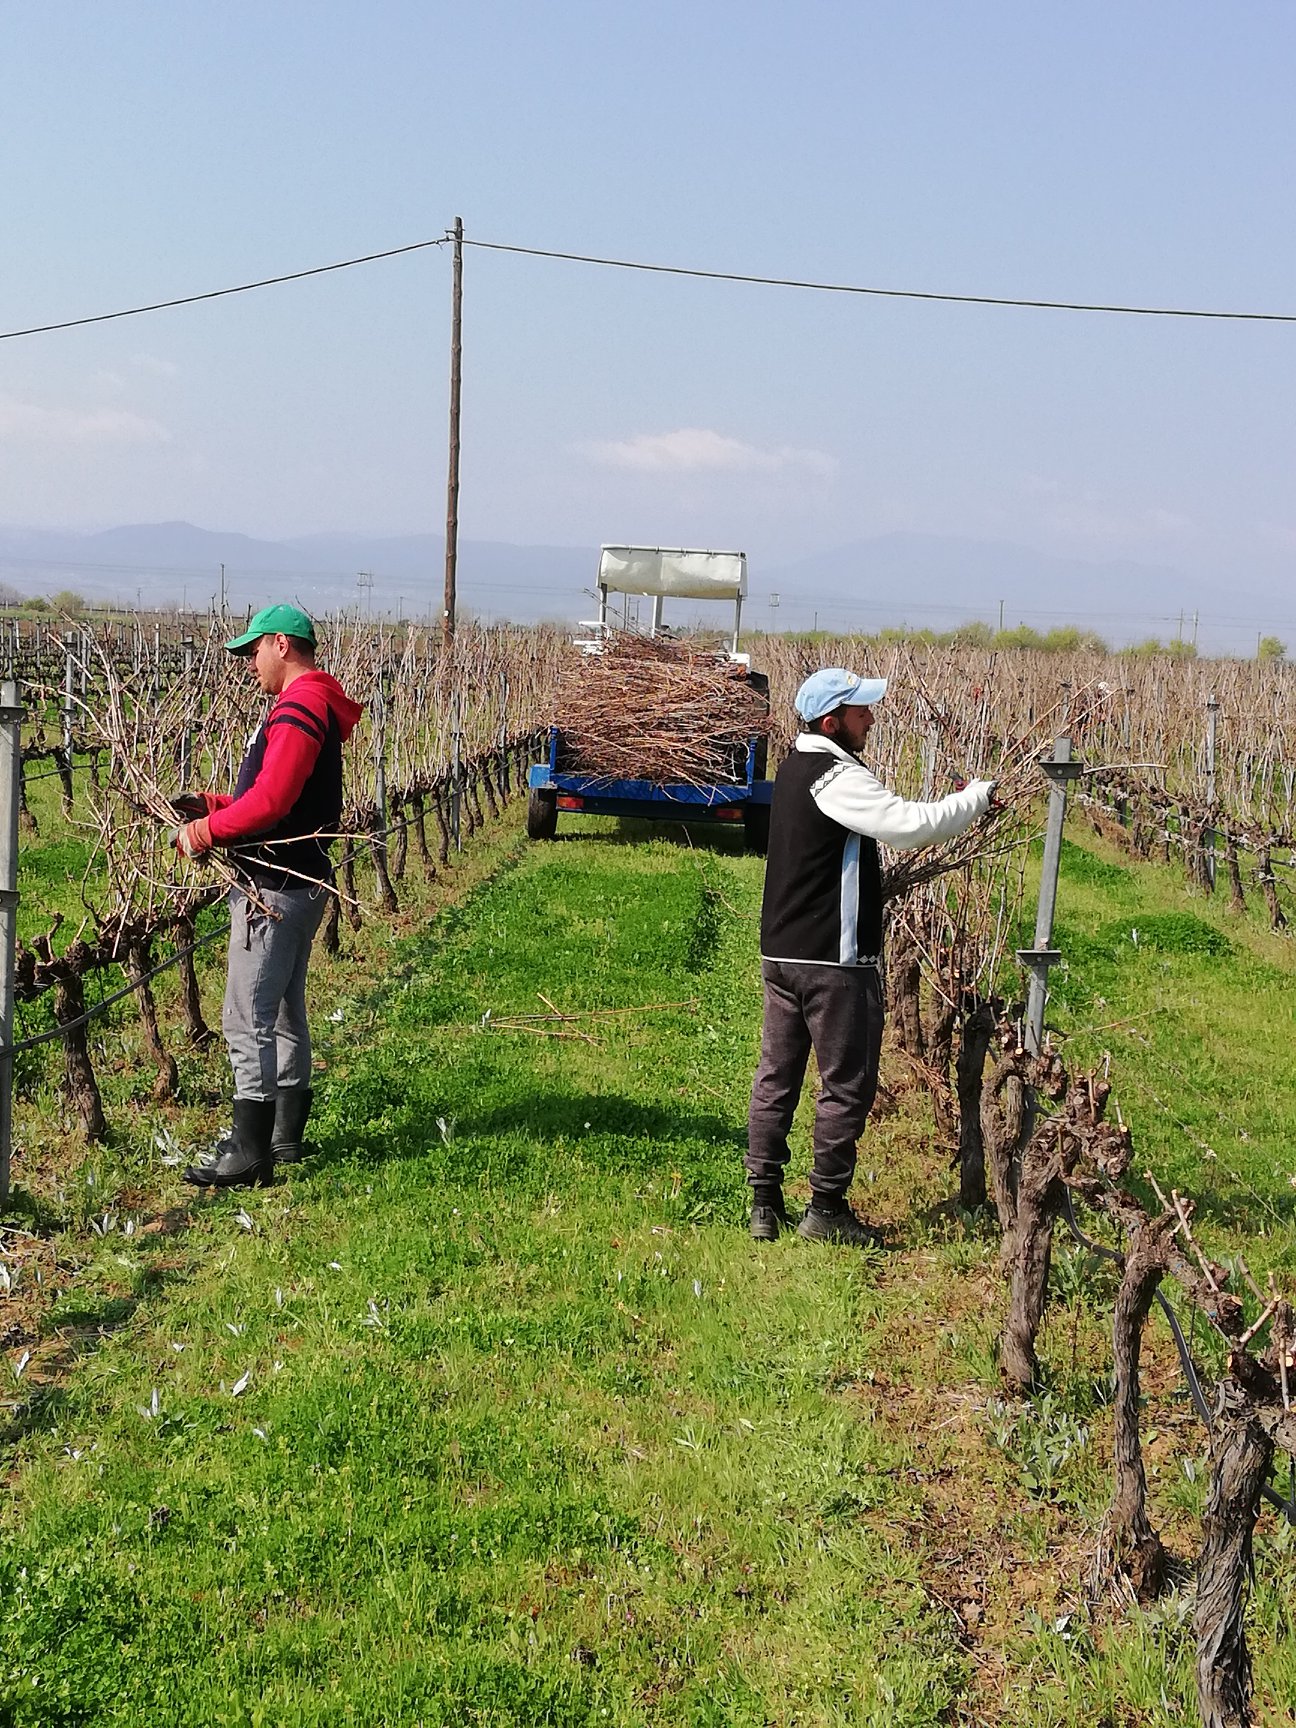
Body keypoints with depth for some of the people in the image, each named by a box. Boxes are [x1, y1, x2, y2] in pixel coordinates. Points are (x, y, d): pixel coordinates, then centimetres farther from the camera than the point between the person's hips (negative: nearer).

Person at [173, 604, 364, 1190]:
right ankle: (285, 1138, 26)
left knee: (247, 1020, -9)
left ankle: (250, 1153, -7)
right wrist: (213, 805, 10)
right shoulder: (314, 705, 18)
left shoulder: (299, 706, -15)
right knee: (284, 1016, 17)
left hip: (274, 888, -11)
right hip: (296, 884, 11)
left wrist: (205, 831, -15)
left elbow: (272, 800, -25)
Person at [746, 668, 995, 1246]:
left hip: (780, 953, 9)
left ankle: (765, 1204, 16)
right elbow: (907, 824, -27)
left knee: (776, 1077, 11)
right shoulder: (836, 776, -17)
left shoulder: (795, 766, 13)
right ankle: (826, 1208, 7)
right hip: (834, 960, -9)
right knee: (847, 1084, 2)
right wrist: (979, 795, -15)